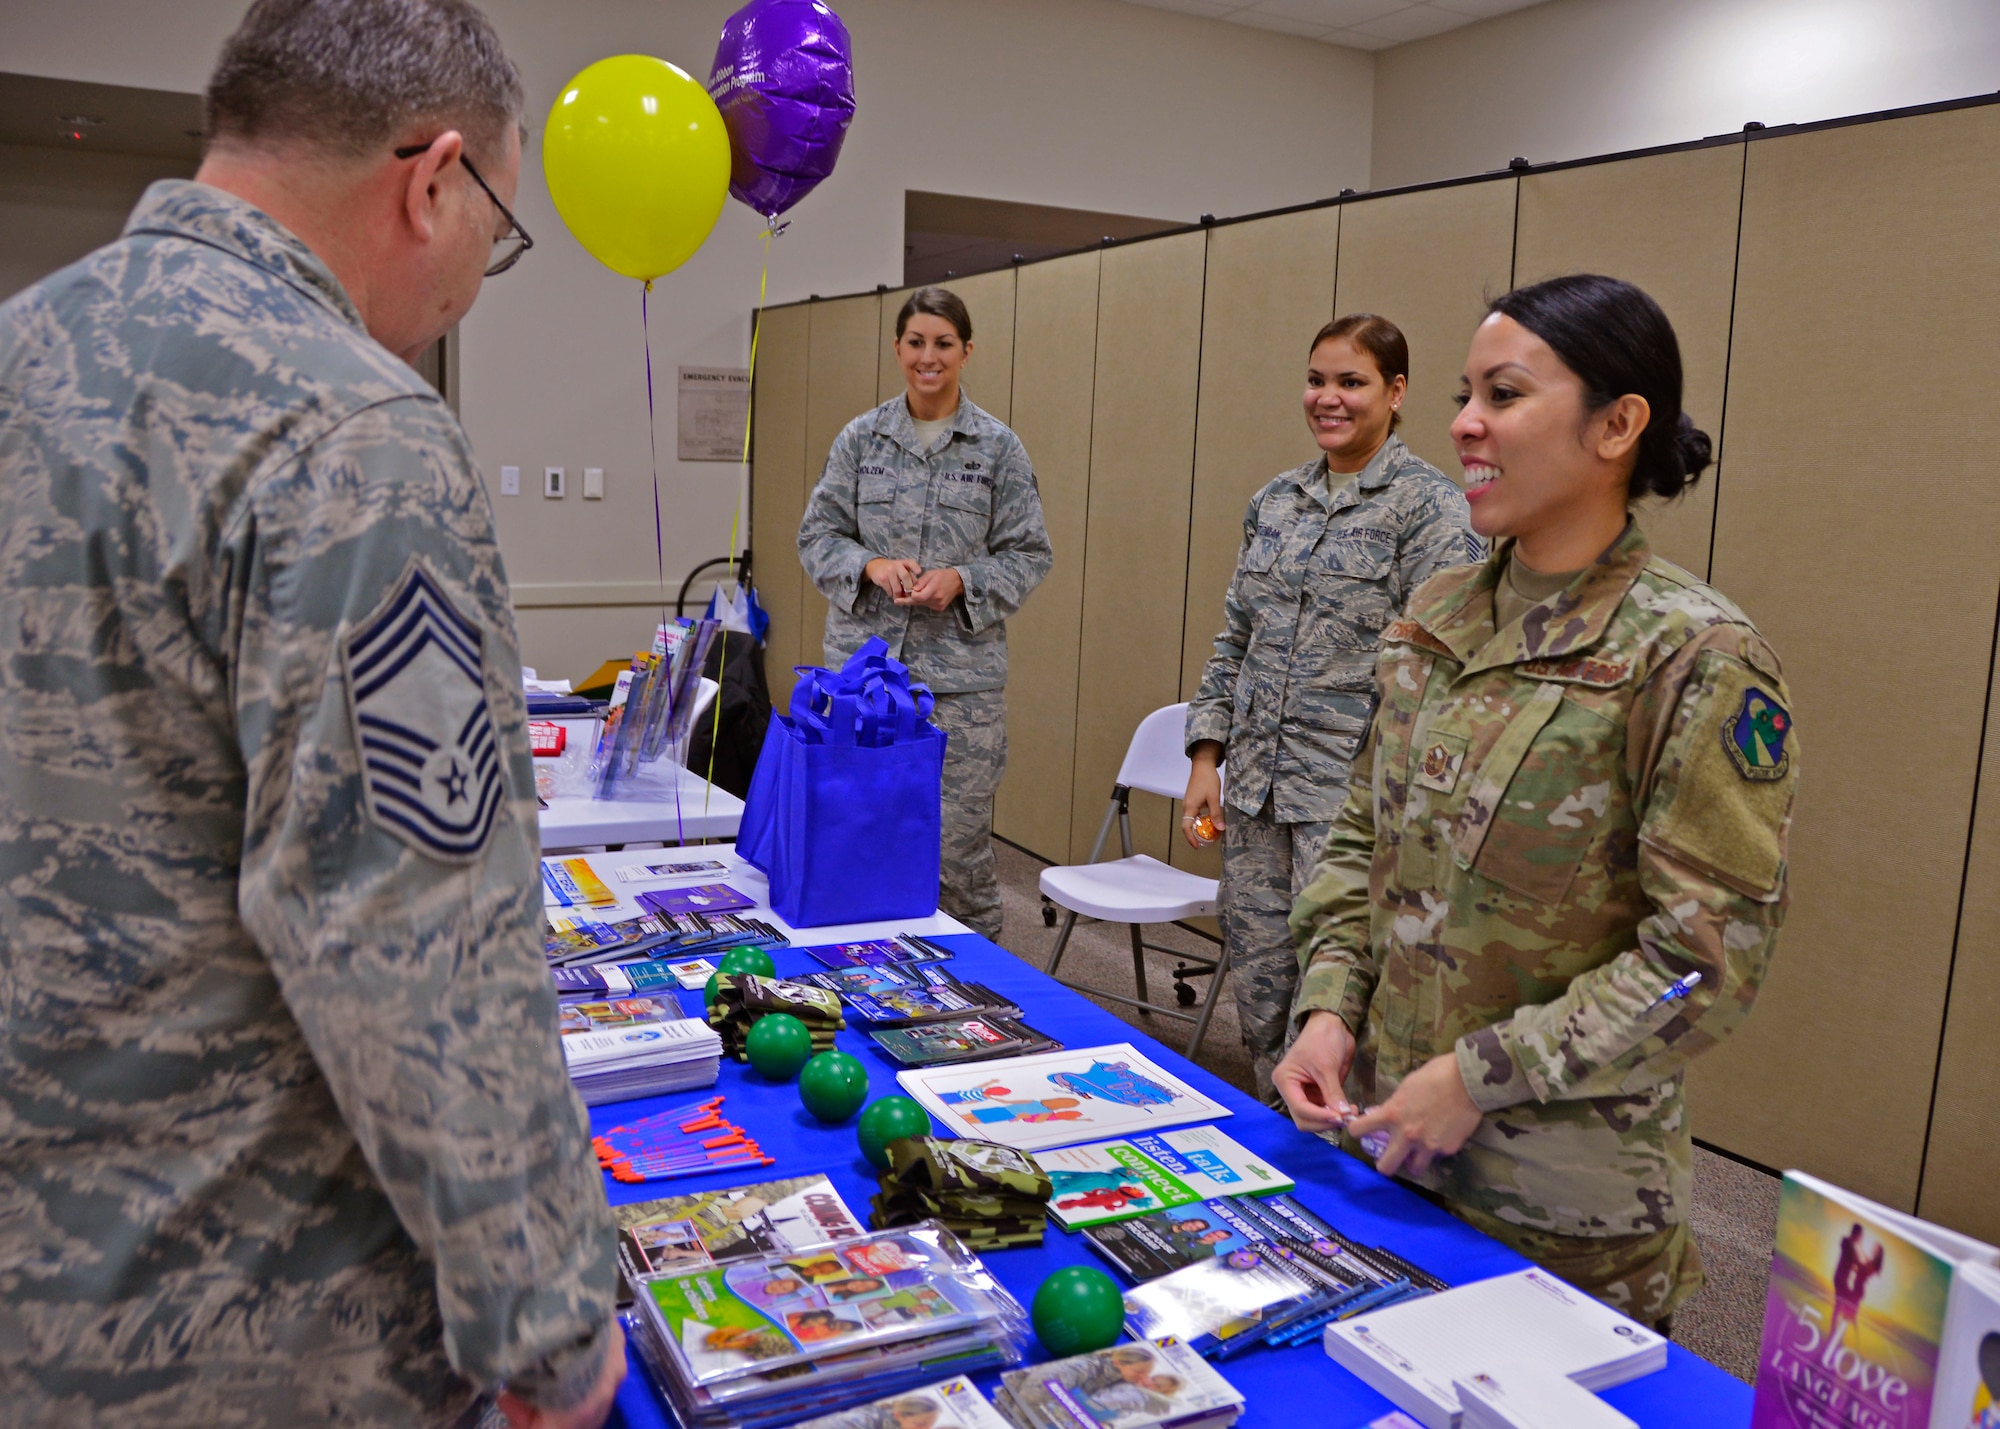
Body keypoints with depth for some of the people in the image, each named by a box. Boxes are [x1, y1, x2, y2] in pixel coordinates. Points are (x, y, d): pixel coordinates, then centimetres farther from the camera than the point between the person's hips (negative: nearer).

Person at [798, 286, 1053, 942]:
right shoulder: (861, 438, 8)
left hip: (961, 672, -2)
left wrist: (963, 580, -13)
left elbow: (1028, 553, 4)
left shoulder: (998, 447, 4)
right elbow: (817, 534, 8)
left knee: (960, 847, 0)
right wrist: (872, 565, -11)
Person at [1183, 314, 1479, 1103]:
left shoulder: (1431, 504, -7)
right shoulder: (1274, 502, 12)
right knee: (1258, 994, 13)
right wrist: (1206, 758, 9)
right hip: (1256, 786, 6)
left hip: (1354, 795, -6)